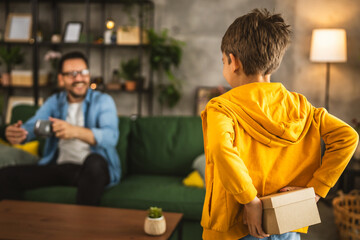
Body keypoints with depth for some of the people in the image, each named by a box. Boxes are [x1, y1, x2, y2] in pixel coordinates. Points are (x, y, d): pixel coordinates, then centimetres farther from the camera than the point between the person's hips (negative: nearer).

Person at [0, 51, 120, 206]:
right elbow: (32, 126, -2)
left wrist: (76, 131, -37)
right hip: (59, 166, 4)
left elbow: (111, 136, -19)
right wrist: (14, 134, -28)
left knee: (94, 161, -39)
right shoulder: (54, 102, 14)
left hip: (95, 169, -4)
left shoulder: (103, 101, 0)